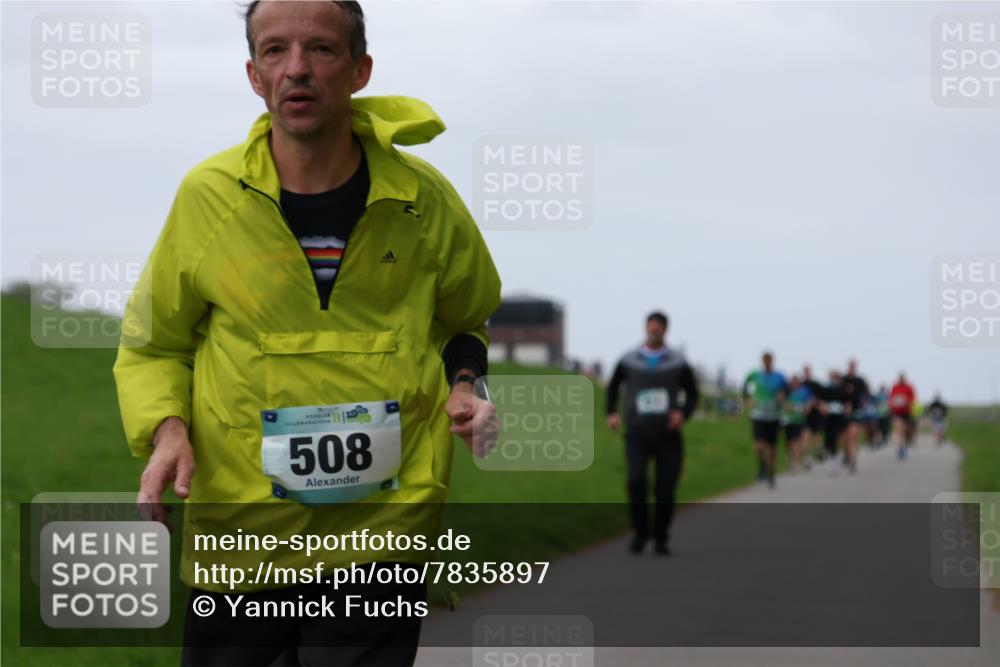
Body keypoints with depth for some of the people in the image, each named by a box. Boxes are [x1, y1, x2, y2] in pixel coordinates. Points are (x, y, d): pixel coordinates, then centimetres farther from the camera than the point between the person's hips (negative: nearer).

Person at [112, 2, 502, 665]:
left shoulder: (424, 200, -1)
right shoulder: (208, 195, -4)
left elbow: (465, 320, 19)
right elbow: (153, 343, 10)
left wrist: (464, 386, 0)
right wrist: (166, 429, -8)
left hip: (382, 538, 0)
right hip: (235, 539, 1)